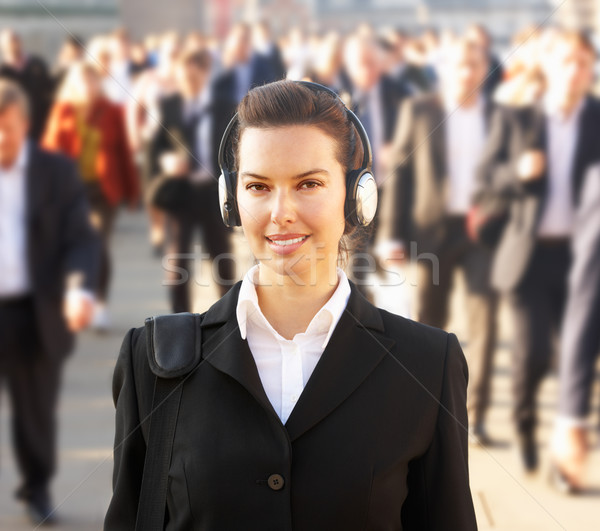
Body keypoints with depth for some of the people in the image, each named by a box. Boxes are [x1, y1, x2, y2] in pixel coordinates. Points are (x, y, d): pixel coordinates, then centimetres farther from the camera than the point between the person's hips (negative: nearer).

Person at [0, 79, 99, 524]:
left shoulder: (58, 172, 0)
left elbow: (81, 239, -5)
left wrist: (81, 289, -23)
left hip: (37, 315, 1)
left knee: (37, 411, 13)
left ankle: (37, 488, 31)